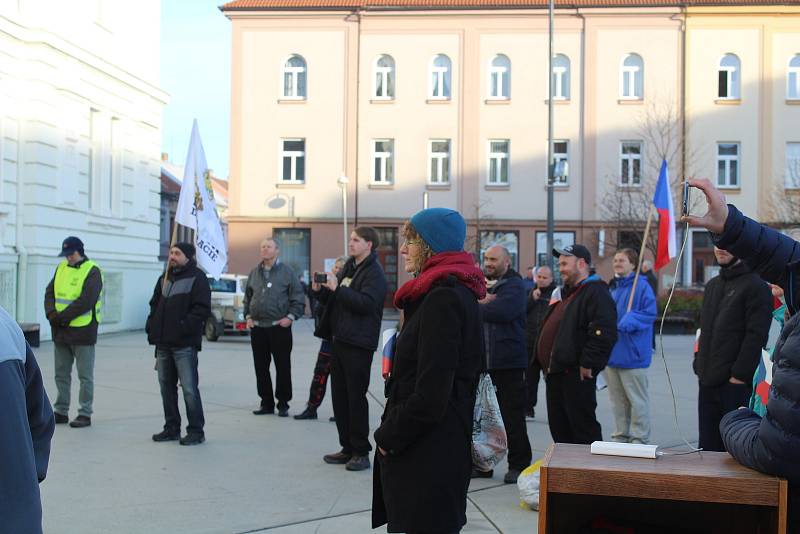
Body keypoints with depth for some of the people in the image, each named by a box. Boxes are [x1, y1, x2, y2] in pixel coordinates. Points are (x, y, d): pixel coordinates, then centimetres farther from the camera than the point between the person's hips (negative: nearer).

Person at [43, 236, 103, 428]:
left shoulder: (92, 271, -9)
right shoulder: (61, 268, 11)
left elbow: (85, 301, -19)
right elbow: (50, 292, 7)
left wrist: (62, 316, -19)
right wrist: (51, 313, -11)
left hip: (83, 332, -6)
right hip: (60, 332, 7)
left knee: (85, 376, 2)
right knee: (61, 374, 13)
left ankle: (85, 414, 9)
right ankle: (61, 411, 23)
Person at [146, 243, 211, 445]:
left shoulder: (197, 277, -6)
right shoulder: (165, 278, 18)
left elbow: (202, 309, -14)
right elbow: (155, 305, 22)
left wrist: (183, 327, -19)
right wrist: (151, 327, 8)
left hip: (185, 345, -8)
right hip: (163, 343, 8)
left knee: (189, 388, -6)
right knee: (166, 387, 12)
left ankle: (196, 431, 2)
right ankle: (171, 428, 22)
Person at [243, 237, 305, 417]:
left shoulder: (286, 272, -2)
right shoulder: (254, 273, 12)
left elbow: (299, 298, -2)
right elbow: (247, 297, 20)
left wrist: (291, 317, -11)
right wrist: (248, 316, 9)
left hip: (280, 327, -4)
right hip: (257, 328, 5)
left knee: (283, 367, 0)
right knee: (261, 368, 8)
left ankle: (283, 404, 9)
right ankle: (266, 402, 18)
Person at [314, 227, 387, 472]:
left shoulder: (374, 273, -9)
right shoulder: (348, 268, 18)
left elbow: (366, 302, -23)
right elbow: (334, 301, 24)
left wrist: (337, 288, -22)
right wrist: (321, 290, 5)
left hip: (359, 344, -9)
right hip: (340, 340, 9)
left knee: (356, 398, -5)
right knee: (339, 396, 11)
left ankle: (361, 452, 4)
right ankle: (348, 448, 20)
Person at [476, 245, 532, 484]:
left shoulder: (514, 285, -5)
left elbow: (503, 311, -23)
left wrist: (476, 306, -10)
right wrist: (483, 303, -13)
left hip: (508, 363, -7)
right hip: (481, 361, 7)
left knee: (512, 417, 0)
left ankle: (518, 465, 11)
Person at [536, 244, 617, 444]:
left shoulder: (596, 293, -12)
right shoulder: (567, 293, 21)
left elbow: (604, 333, -23)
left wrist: (588, 365, -22)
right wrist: (548, 364, 20)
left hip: (577, 375, -10)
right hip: (556, 374, 10)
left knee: (583, 430, -5)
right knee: (559, 428, 15)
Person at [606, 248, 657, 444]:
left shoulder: (642, 286, -9)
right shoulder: (613, 288, 14)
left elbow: (650, 312, -16)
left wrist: (629, 321, -26)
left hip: (632, 353, -8)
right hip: (612, 353, 8)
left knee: (637, 399, 0)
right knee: (617, 399, 14)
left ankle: (639, 438, 7)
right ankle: (620, 435, 24)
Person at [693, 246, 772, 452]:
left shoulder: (756, 287, -7)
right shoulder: (711, 286, 18)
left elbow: (756, 336, -14)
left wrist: (740, 375, -17)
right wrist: (699, 365, 12)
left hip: (736, 383, -7)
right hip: (707, 381, 7)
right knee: (708, 445, 11)